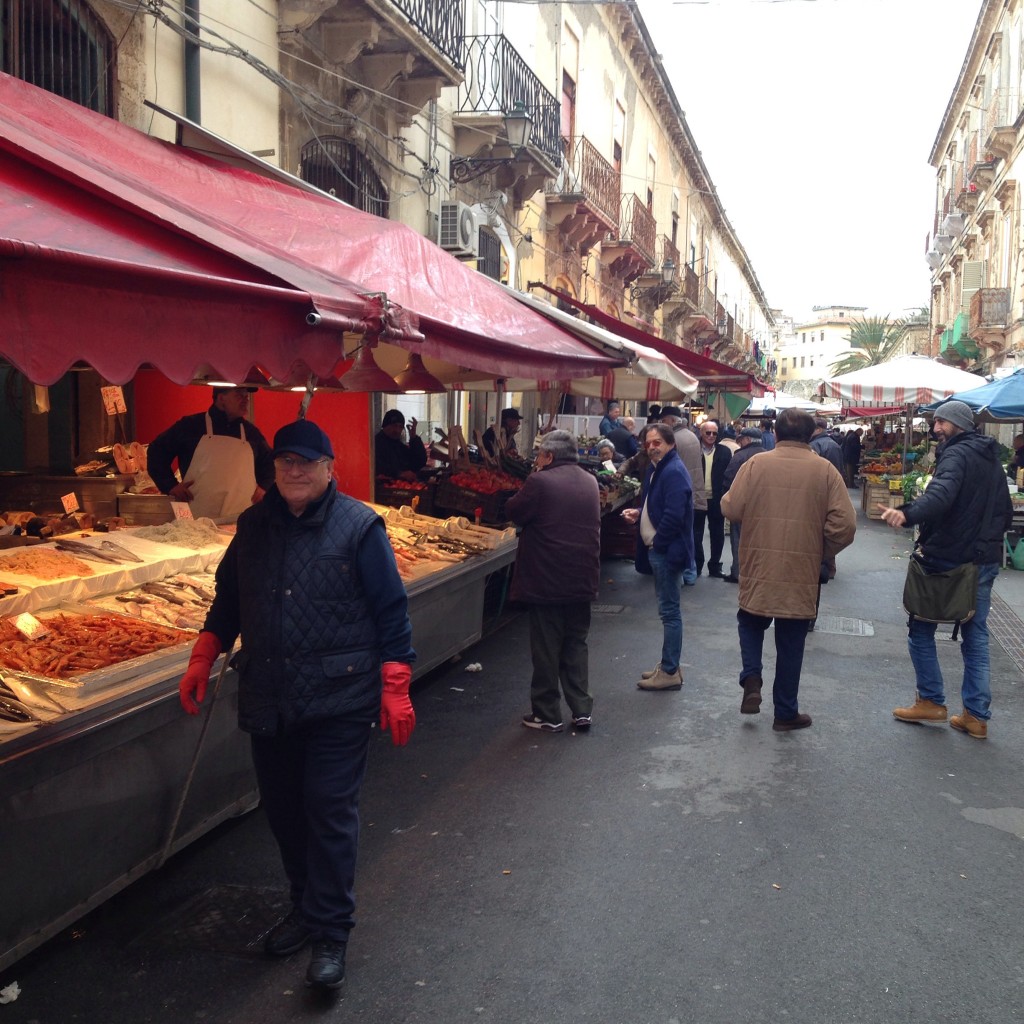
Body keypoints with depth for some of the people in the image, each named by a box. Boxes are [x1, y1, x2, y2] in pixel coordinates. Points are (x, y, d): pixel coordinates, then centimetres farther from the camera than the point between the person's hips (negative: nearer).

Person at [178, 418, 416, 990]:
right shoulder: (255, 526, 9)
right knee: (283, 809, 14)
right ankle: (306, 907, 33)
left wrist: (396, 689, -11)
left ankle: (331, 932, 11)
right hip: (268, 700, 5)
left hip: (339, 700, -5)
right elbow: (228, 599, 19)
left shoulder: (359, 526, -6)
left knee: (330, 812, -3)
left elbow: (391, 611, -6)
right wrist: (203, 660, 9)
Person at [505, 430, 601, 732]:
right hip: (582, 580, 6)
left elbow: (513, 512, -5)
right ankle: (581, 710, 17)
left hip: (546, 582, -6)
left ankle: (547, 715, 12)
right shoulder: (590, 482, 6)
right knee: (576, 645, 16)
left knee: (546, 649, 4)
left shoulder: (541, 482, -15)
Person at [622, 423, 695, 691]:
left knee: (669, 610, -4)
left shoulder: (674, 472, -18)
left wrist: (657, 543, -16)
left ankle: (670, 672, 2)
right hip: (658, 549, 11)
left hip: (667, 550, -11)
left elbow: (673, 515, -26)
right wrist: (639, 513, 7)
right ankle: (669, 665, 26)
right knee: (668, 609, 17)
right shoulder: (657, 469, 14)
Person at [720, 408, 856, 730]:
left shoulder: (756, 464, -7)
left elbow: (731, 509, -7)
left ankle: (751, 679, 2)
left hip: (758, 568, 0)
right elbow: (844, 524, -11)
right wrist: (822, 552, 6)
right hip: (801, 573, 0)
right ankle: (786, 712, 22)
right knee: (791, 642, 13)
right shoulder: (824, 470, -6)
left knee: (751, 623, 24)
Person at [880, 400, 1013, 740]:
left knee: (921, 629, 7)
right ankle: (977, 715, 13)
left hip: (948, 559, -8)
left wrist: (907, 514, -51)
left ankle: (931, 701, 12)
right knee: (976, 636, 11)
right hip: (986, 560, 8)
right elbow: (1006, 512, 20)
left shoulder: (957, 454, -15)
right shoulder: (992, 458, 13)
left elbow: (941, 494, -36)